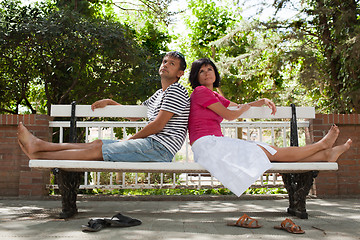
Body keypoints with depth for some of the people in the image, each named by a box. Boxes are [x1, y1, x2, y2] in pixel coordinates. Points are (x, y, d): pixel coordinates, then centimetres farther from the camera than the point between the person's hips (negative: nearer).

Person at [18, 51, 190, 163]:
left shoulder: (176, 91, -5)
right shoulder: (159, 94, 25)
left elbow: (158, 125, -13)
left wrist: (130, 140, -5)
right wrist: (109, 102, 23)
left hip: (160, 147, -8)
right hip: (151, 144, 8)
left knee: (97, 150, -11)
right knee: (98, 143, 0)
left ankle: (39, 156, -7)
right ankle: (39, 145, 1)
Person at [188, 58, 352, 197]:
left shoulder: (214, 96, 23)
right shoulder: (200, 91, -6)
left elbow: (238, 107, 34)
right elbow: (229, 115, -9)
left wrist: (261, 101, 18)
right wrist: (247, 106, 12)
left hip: (215, 144, 8)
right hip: (207, 145, -8)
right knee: (271, 152, -4)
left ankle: (325, 154, 0)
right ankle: (322, 145, 5)